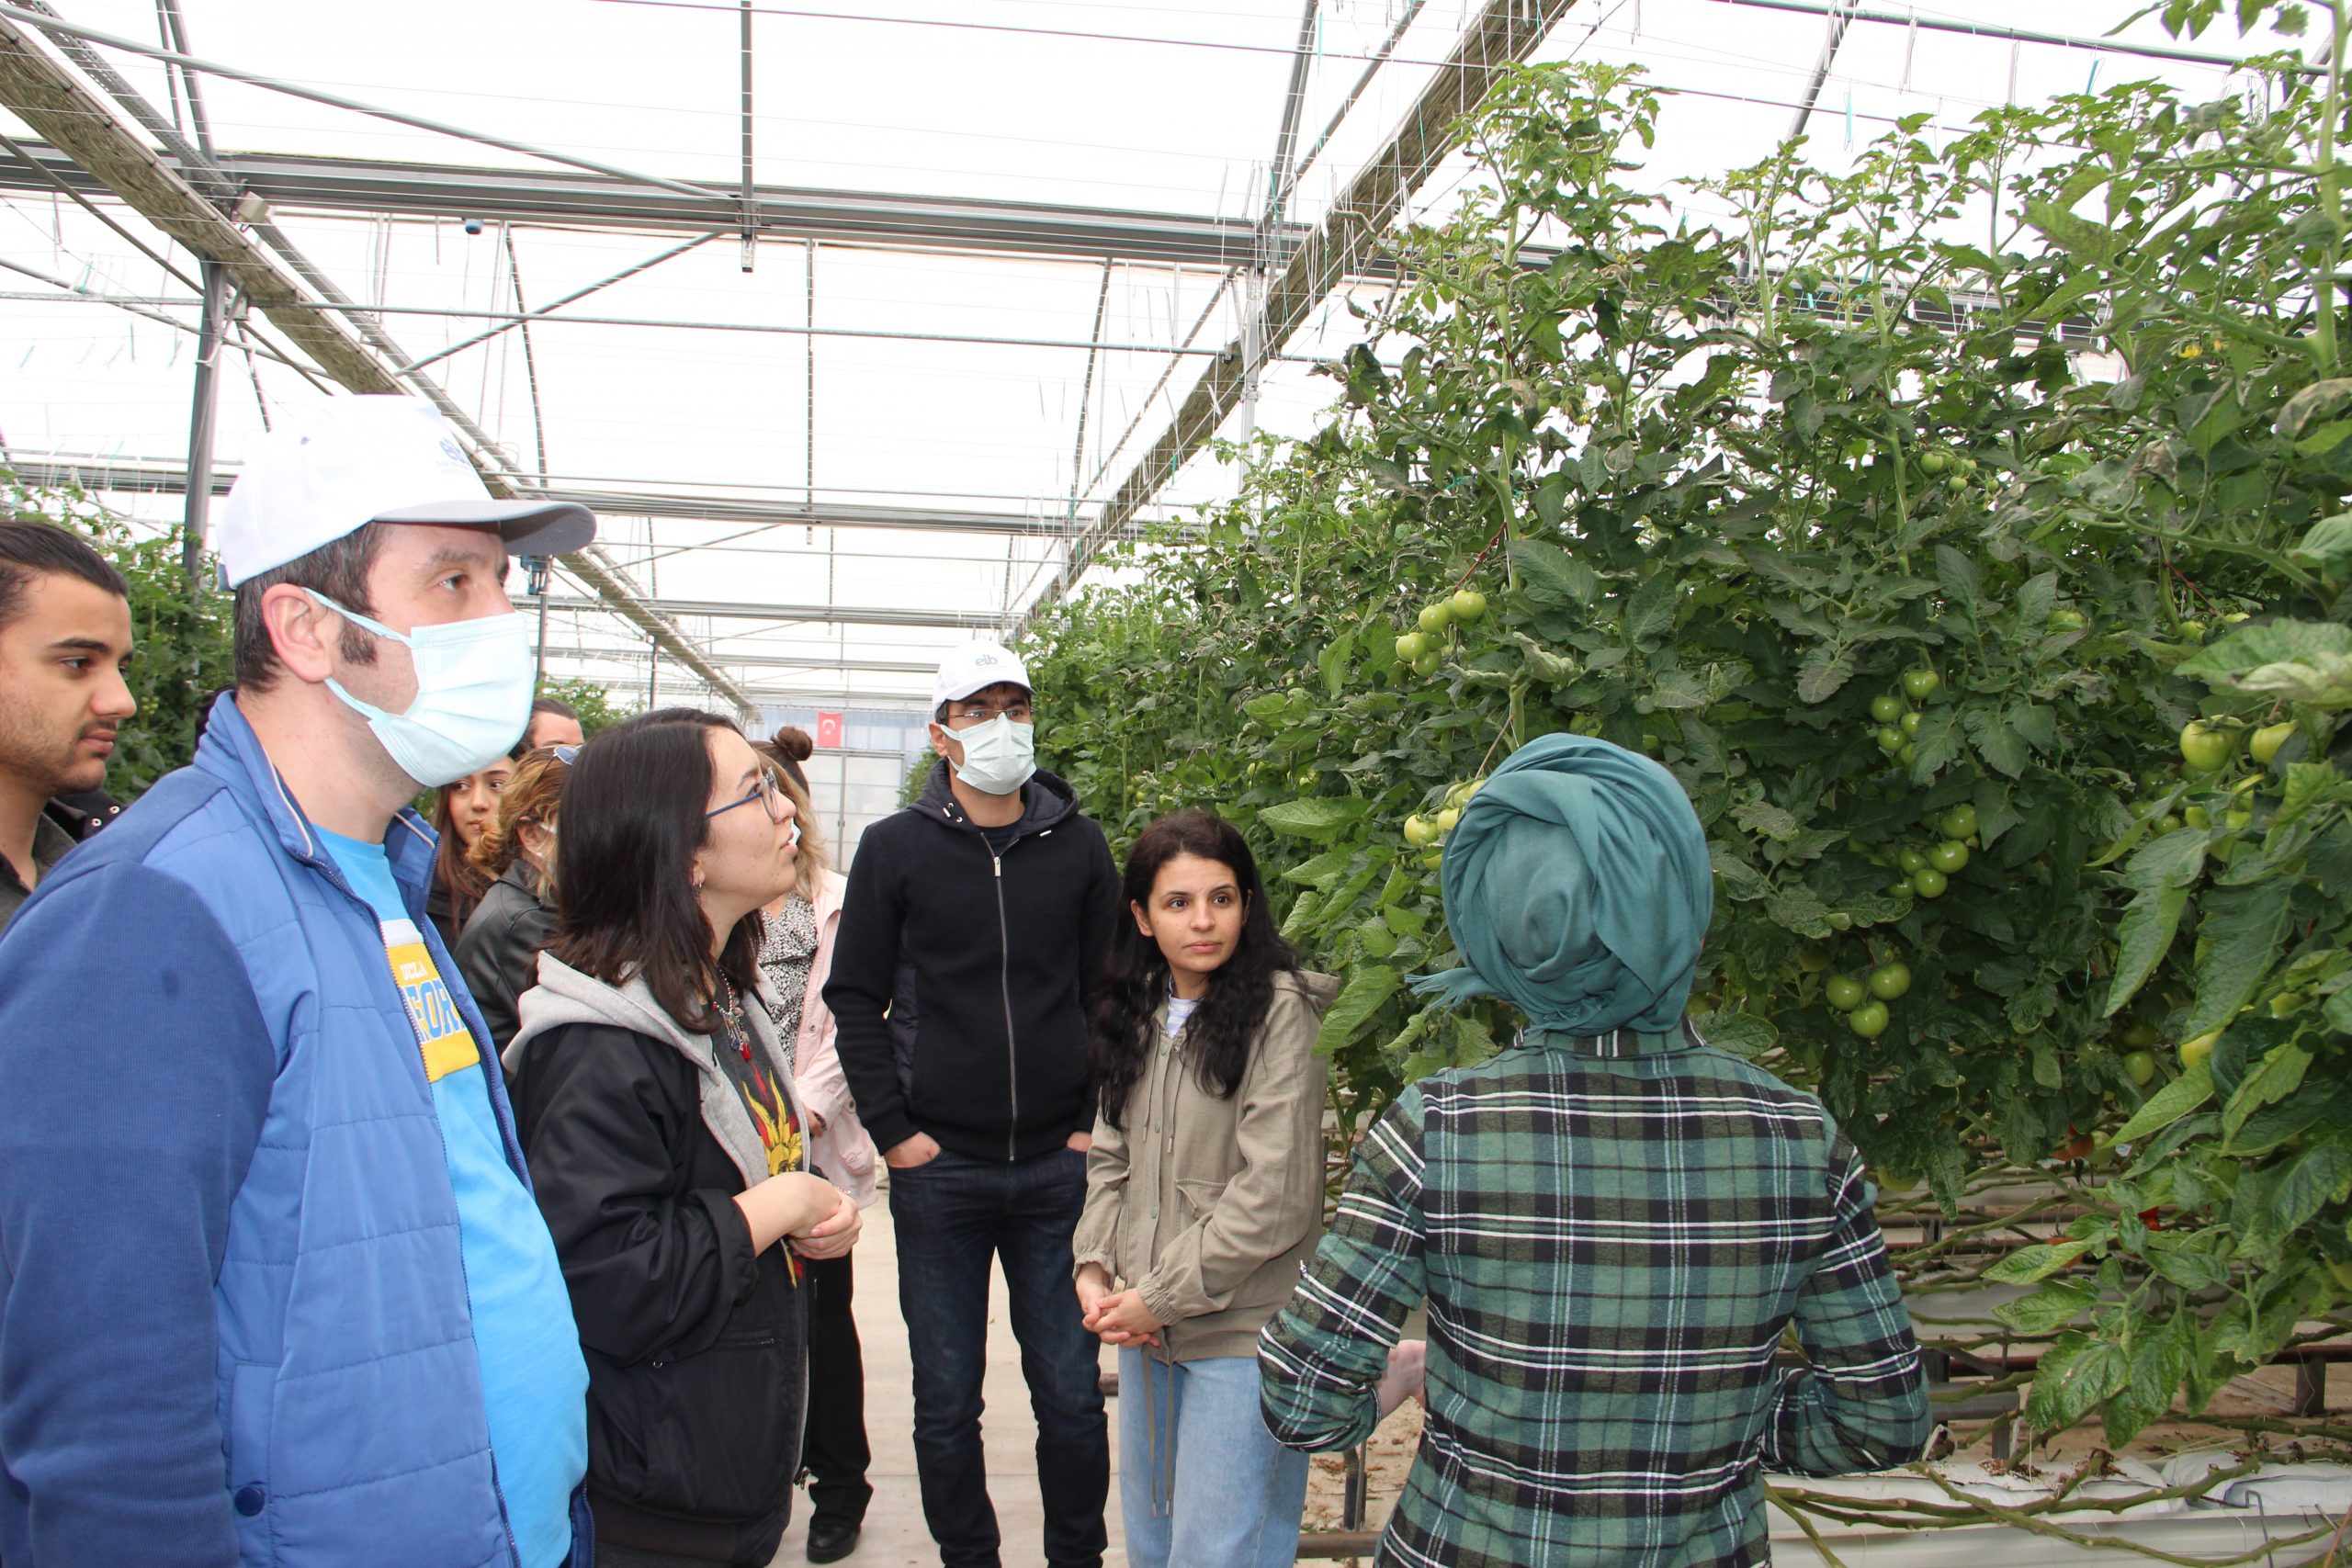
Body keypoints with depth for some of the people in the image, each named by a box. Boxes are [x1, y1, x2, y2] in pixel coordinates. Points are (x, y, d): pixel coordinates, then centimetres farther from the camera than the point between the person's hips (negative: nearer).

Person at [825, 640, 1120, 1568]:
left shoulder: (1078, 845, 5)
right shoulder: (896, 848, 1)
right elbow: (854, 998, 2)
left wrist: (1098, 1122, 2)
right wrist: (893, 1130, -4)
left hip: (1060, 1168, 1)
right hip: (938, 1169, -1)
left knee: (1071, 1394, 8)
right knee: (946, 1403, 10)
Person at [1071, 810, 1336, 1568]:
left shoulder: (1280, 1012, -14)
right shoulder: (1139, 1015, 8)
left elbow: (1275, 1196, -17)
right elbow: (1110, 1157, 12)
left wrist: (1163, 1297, -13)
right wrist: (1094, 1268, -3)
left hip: (1240, 1334, -7)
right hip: (1143, 1330, 7)